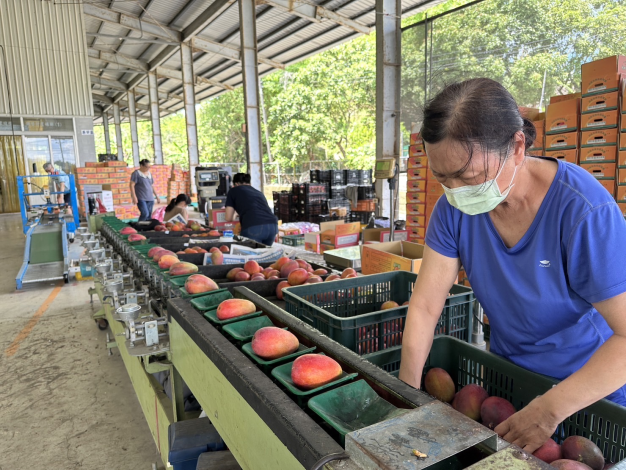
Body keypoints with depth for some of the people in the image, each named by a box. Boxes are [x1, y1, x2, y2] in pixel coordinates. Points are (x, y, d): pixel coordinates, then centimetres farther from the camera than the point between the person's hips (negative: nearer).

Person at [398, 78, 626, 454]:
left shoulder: (585, 211, -29)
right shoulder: (455, 206, -16)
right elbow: (425, 306, -16)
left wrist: (550, 409, -32)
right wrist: (408, 395, -20)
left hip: (592, 389, -4)